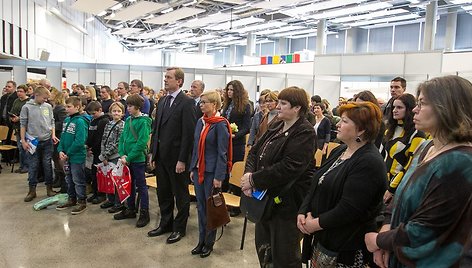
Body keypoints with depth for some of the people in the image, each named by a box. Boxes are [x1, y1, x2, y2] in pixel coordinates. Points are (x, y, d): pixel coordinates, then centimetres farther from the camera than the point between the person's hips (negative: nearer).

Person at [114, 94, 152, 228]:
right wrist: (122, 155, -3)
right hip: (127, 159, 7)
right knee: (129, 184, 17)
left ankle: (144, 213, 13)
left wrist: (128, 157, -18)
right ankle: (130, 209, 31)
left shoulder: (143, 122, -13)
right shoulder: (128, 120, 9)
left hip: (138, 159, -7)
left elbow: (141, 143, -19)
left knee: (141, 186, 3)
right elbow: (122, 138, 11)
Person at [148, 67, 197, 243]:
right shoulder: (162, 101, 11)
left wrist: (182, 160, -18)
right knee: (163, 193, 18)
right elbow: (156, 128, 14)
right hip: (161, 156, 7)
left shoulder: (187, 103, -13)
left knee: (180, 194, 9)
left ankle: (179, 228, 24)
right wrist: (154, 153, 10)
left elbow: (189, 133, -17)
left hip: (177, 157, -7)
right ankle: (165, 224, 35)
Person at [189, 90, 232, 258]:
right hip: (199, 170, 6)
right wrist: (192, 168, 10)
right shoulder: (200, 122, 8)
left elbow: (222, 153, -14)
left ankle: (209, 243, 20)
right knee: (201, 205, 12)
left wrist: (219, 177, -16)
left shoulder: (220, 124, -12)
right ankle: (201, 240, 25)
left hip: (212, 171, -6)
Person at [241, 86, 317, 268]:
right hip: (266, 198, 8)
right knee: (263, 246, 22)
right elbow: (255, 151, 8)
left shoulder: (305, 133, -17)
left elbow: (289, 168, -27)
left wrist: (254, 180, -22)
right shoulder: (276, 127, 10)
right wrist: (249, 173, -12)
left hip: (287, 202, -8)